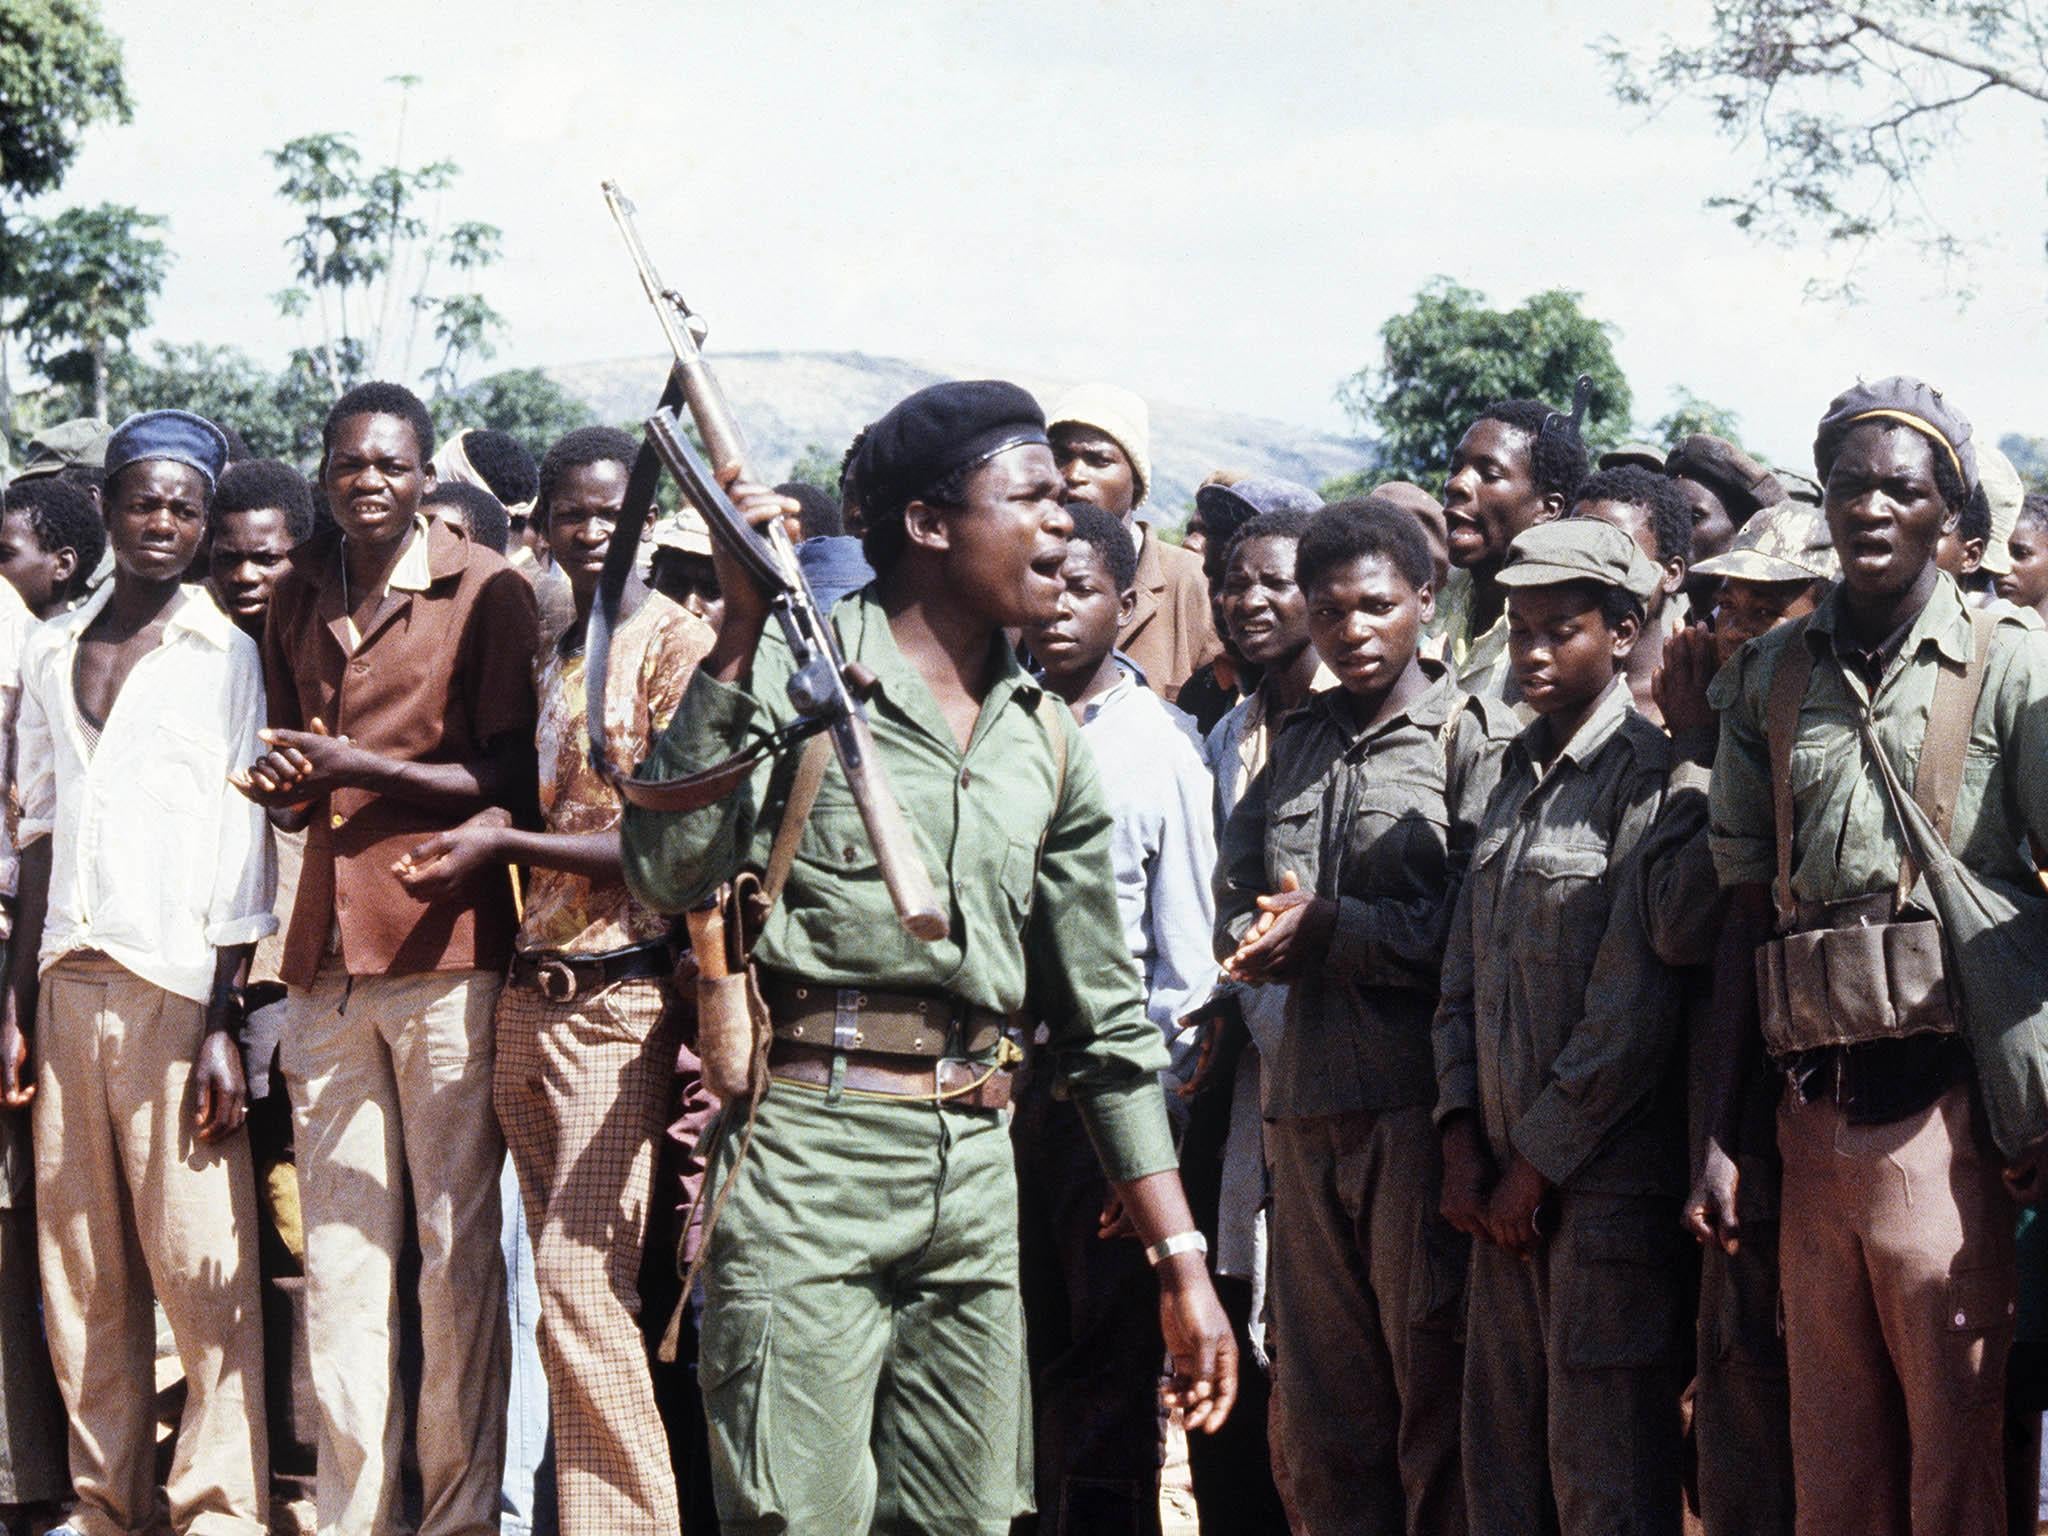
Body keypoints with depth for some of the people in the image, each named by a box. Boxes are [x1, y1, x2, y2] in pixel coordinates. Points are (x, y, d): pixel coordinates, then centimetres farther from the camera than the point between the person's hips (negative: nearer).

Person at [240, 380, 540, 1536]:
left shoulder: (485, 591, -2)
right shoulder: (298, 599, 16)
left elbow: (514, 780, -6)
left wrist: (361, 766, -13)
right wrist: (287, 786, 6)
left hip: (444, 948, -5)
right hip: (329, 953, 5)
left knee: (457, 1244, -2)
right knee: (338, 1251, 5)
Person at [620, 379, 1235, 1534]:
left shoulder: (1048, 742, 16)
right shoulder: (791, 667, -1)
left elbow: (1107, 1020, 18)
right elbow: (671, 872, -16)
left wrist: (1183, 1262, 14)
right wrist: (741, 631, -17)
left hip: (976, 1167, 6)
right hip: (806, 1146, -6)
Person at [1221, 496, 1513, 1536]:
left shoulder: (1476, 737, -1)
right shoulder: (1294, 744, 18)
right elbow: (1230, 912, 16)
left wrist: (1327, 927, -10)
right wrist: (1270, 934, -6)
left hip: (1421, 1102, -6)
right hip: (1305, 1099, 6)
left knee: (1431, 1381, -3)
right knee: (1319, 1391, 9)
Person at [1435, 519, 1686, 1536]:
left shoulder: (1649, 776, -9)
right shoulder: (1515, 775, 16)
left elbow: (1633, 1011, -14)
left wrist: (1537, 1165, -10)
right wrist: (1463, 1140, 5)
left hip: (1604, 1180, -7)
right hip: (1504, 1183, 7)